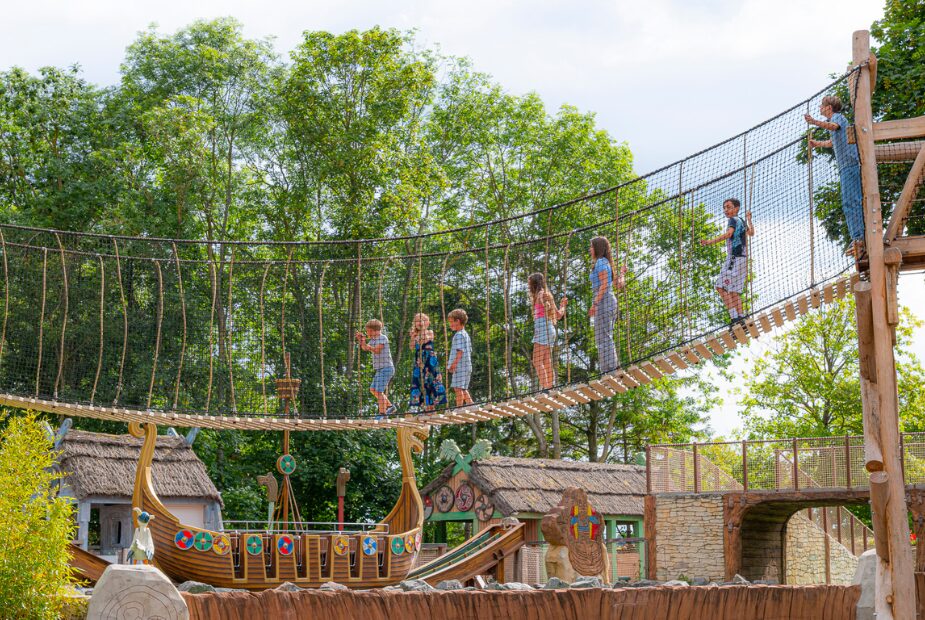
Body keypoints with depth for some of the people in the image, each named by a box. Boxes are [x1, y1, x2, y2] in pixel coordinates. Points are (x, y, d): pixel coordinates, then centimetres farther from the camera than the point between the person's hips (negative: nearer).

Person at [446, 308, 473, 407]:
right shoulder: (466, 334, 20)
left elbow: (460, 351, -18)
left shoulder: (459, 335, -10)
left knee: (458, 388, -10)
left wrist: (454, 364, -20)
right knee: (463, 389, 15)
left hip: (460, 366, -10)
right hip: (467, 366, 10)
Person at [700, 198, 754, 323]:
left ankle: (734, 316, -26)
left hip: (734, 258, -9)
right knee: (734, 291, 9)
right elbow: (751, 233, 40)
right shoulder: (742, 221, 20)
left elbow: (728, 233, -24)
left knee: (721, 287, -16)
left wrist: (710, 241, -35)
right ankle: (741, 317, 4)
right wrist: (749, 220, 57)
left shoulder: (733, 220, -4)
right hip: (743, 258, 9)